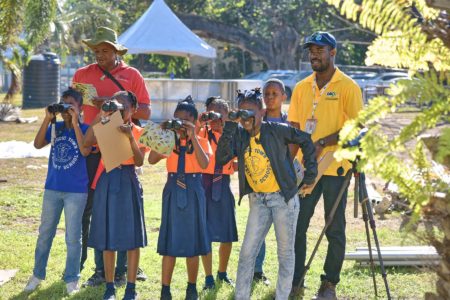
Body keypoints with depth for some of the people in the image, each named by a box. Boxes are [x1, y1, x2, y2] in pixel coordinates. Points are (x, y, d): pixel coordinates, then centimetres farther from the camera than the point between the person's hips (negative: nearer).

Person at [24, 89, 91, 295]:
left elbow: (85, 151, -24)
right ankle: (37, 275, 22)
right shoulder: (55, 127, 4)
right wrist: (47, 119, -14)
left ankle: (71, 280, 11)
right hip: (52, 189, 4)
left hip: (76, 192, -4)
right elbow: (38, 144, -7)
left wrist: (75, 123, -23)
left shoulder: (85, 129, -6)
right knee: (45, 233, 11)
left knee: (73, 237, 2)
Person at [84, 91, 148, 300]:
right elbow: (86, 143, -16)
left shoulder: (138, 132, 0)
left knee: (131, 236, 1)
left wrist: (131, 137, -27)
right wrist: (101, 116, -20)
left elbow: (139, 161, -14)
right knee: (107, 237, 5)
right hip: (107, 182, 1)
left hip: (128, 183, -1)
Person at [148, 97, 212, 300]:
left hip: (193, 192, 0)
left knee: (192, 240, 5)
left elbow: (204, 164, -16)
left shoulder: (201, 141, 3)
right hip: (173, 190, 0)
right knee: (170, 242, -2)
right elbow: (152, 159, -9)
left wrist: (193, 137, -18)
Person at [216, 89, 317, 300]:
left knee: (285, 252, 5)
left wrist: (310, 175, -1)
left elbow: (306, 141, 0)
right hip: (258, 200, 4)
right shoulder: (239, 135, -3)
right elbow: (221, 158, -16)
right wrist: (230, 126, -21)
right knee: (247, 252, 1)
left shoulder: (276, 130, -12)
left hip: (284, 198, -3)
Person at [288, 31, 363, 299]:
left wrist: (323, 143, -19)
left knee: (335, 229, 3)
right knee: (296, 225, 4)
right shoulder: (302, 88, 11)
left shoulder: (347, 86, -4)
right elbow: (294, 128, 12)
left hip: (335, 167, -4)